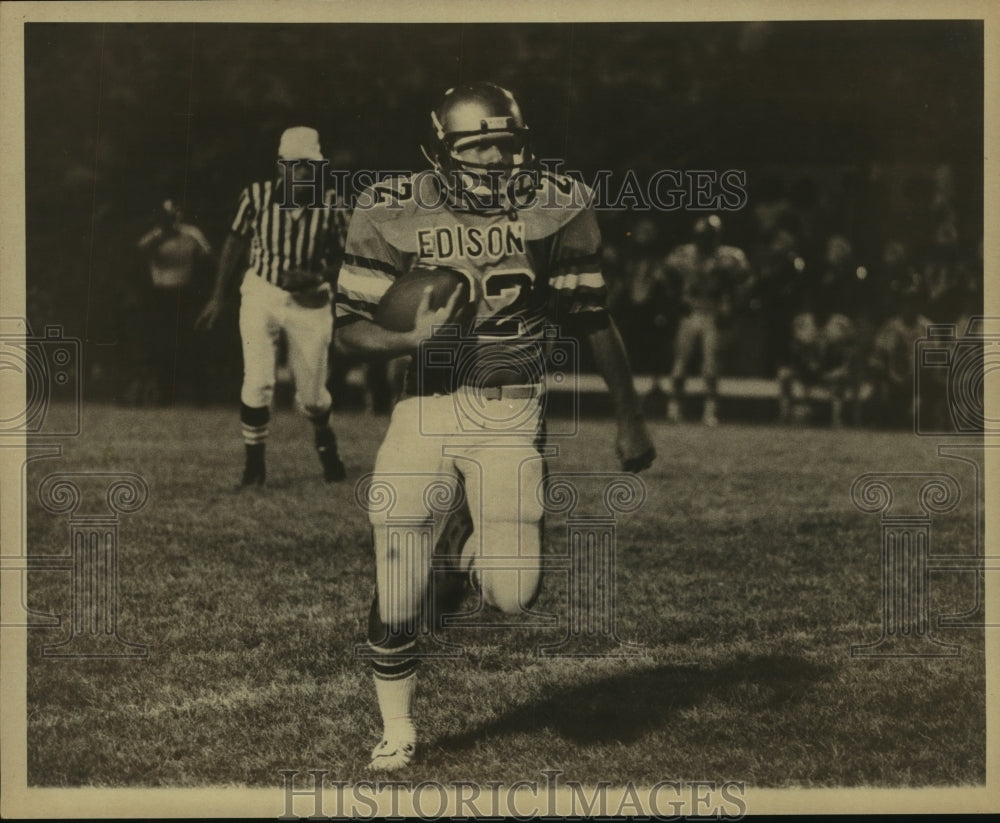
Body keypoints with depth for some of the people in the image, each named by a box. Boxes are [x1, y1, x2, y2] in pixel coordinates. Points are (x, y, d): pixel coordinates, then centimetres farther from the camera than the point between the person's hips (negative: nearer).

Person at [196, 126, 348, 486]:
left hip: (310, 301, 1)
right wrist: (219, 298, 10)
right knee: (258, 381, -11)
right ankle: (254, 461, 7)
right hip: (261, 294, -1)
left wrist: (317, 276, -20)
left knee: (311, 390, 9)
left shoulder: (330, 205, -10)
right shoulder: (257, 196, -11)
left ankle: (324, 439, 42)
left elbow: (341, 258, 1)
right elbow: (235, 245, 4)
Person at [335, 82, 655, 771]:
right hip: (426, 407, 0)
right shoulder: (396, 216, -3)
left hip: (511, 415, 0)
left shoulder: (557, 209, -2)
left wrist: (631, 421, 11)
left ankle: (464, 542, 26)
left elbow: (594, 323, 7)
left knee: (513, 596, -11)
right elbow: (350, 327, 1)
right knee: (398, 594, 0)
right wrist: (408, 338, -20)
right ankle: (397, 728, 27)